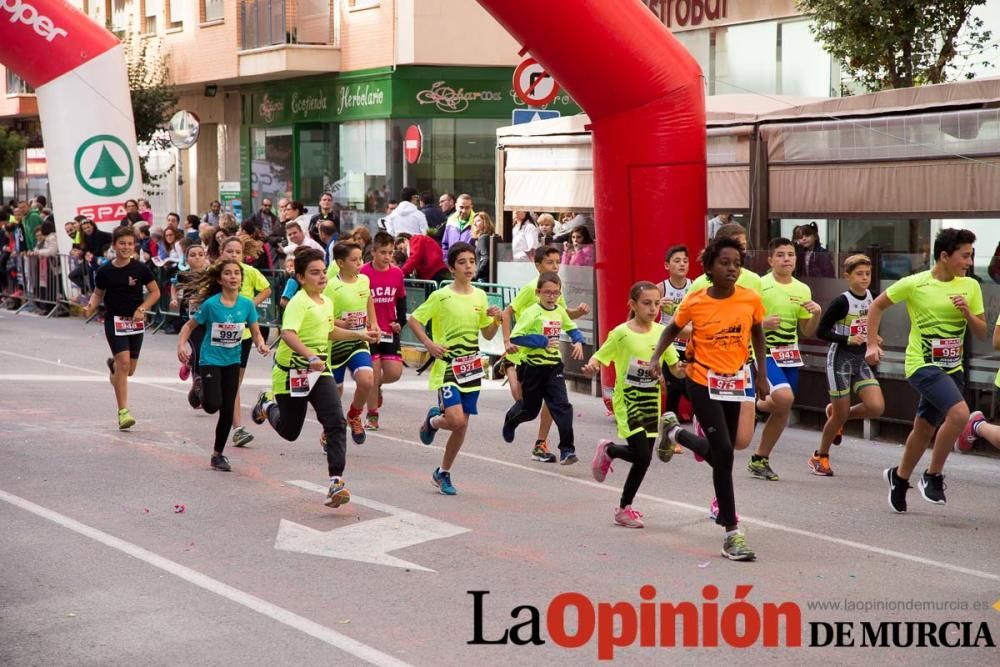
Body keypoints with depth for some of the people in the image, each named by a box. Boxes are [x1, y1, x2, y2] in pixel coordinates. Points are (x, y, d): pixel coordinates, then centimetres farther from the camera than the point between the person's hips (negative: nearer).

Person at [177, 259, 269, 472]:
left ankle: (218, 454, 22)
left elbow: (256, 333, 1)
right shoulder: (211, 304, -16)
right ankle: (201, 388, 18)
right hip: (210, 360, -3)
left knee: (227, 410, 5)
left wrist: (261, 344, -20)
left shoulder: (247, 304, -7)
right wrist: (181, 345, -21)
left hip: (232, 361, 4)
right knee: (213, 405, -19)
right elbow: (189, 326, -6)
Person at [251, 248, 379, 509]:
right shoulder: (299, 302, -18)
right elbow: (288, 334, -35)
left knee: (336, 422, -15)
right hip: (292, 372, -6)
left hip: (320, 371, 6)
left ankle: (336, 482, -16)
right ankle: (267, 404, 46)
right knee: (290, 431, 12)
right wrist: (311, 356, -47)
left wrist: (359, 335, 24)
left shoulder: (327, 303, 8)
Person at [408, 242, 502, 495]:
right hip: (447, 366, -5)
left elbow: (487, 334, 15)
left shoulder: (480, 296, 7)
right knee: (456, 420, -20)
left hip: (471, 367, 5)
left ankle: (443, 473, 23)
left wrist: (496, 320, -5)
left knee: (462, 426, 6)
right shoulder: (441, 296, -8)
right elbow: (413, 320, -3)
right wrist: (429, 344, -15)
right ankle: (433, 420, 16)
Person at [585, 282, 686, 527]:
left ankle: (608, 451, 37)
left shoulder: (661, 332, 1)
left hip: (651, 402, 5)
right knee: (643, 456, -12)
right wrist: (591, 367, -29)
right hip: (627, 401, -5)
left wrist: (683, 369, -19)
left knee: (642, 455, 7)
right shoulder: (621, 333, -11)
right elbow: (598, 358, -7)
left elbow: (675, 368, 3)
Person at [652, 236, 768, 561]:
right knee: (724, 452, -13)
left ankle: (675, 432, 48)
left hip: (735, 383, 4)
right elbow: (673, 329, 7)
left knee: (720, 452, 15)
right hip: (703, 382, -4)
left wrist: (761, 375, 11)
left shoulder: (751, 299, -8)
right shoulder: (694, 302, -12)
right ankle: (732, 534, -3)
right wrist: (655, 357, -8)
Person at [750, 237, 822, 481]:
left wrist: (817, 314, -7)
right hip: (765, 352, -6)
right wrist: (762, 323, -25)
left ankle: (759, 460, 21)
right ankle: (753, 407, 4)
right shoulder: (760, 285, -9)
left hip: (790, 356, 6)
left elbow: (807, 331, 12)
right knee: (784, 398, -27)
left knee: (782, 411, 6)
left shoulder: (803, 290, 8)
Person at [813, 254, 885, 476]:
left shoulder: (871, 299, 3)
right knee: (840, 414, -1)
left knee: (876, 407, -11)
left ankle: (836, 413, 17)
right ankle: (819, 457, 21)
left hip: (862, 360, 6)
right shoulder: (842, 302, -16)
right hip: (840, 359, -6)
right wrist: (848, 340, -22)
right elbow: (821, 331, -14)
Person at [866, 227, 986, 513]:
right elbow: (877, 306, 3)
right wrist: (872, 344, -2)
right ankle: (932, 476, -8)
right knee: (959, 413, -25)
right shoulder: (914, 284, -10)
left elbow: (982, 333, 6)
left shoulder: (971, 286, 2)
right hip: (922, 364, -6)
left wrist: (967, 312, -13)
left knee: (925, 428, 15)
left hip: (952, 368, 6)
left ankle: (899, 476, 39)